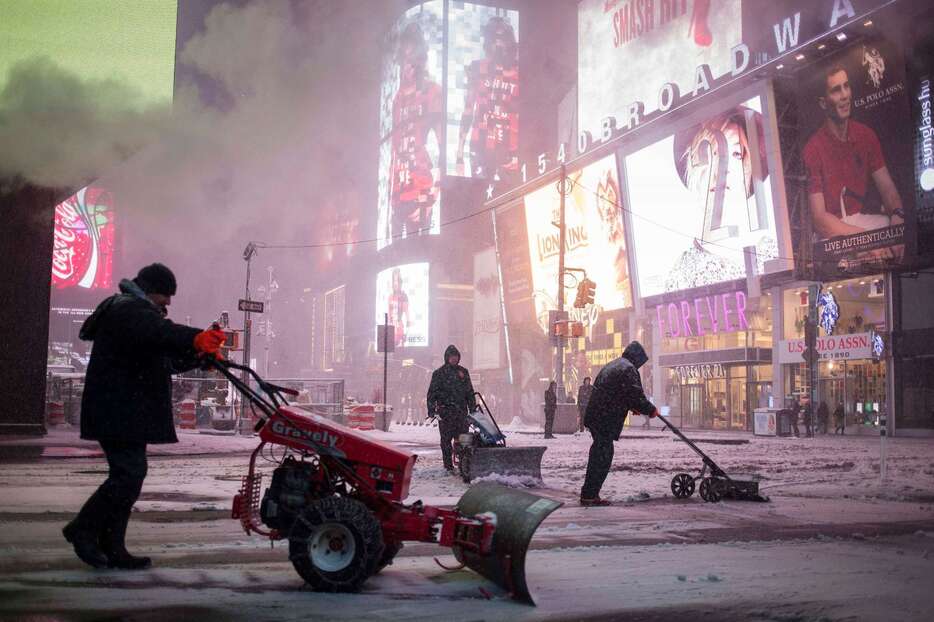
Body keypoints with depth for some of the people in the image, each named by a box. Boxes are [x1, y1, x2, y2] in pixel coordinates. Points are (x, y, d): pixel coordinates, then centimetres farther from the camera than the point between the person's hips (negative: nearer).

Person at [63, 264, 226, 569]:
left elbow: (169, 358, 23)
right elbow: (160, 333, -35)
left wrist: (198, 355, 4)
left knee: (128, 475, 11)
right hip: (118, 413, -11)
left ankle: (112, 548, 14)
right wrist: (196, 338, -51)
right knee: (129, 473, -13)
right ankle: (83, 529, -1)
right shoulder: (129, 310, -11)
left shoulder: (134, 310, 25)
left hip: (126, 414, 11)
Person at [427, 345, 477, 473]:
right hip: (445, 411, -3)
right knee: (446, 439, -1)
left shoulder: (463, 372, 15)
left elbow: (470, 391, 19)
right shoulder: (439, 373, 4)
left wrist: (473, 408, 13)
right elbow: (432, 392, 0)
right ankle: (448, 466, 4)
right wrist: (431, 409, -9)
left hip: (461, 411, 3)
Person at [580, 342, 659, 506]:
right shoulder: (628, 369, -10)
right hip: (605, 419, -10)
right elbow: (636, 396, -14)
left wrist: (633, 407, 30)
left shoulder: (611, 366, 22)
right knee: (603, 455, -5)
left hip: (594, 416, 10)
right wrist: (651, 410, 1)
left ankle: (589, 494, 21)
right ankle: (590, 495, -4)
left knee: (598, 455, 16)